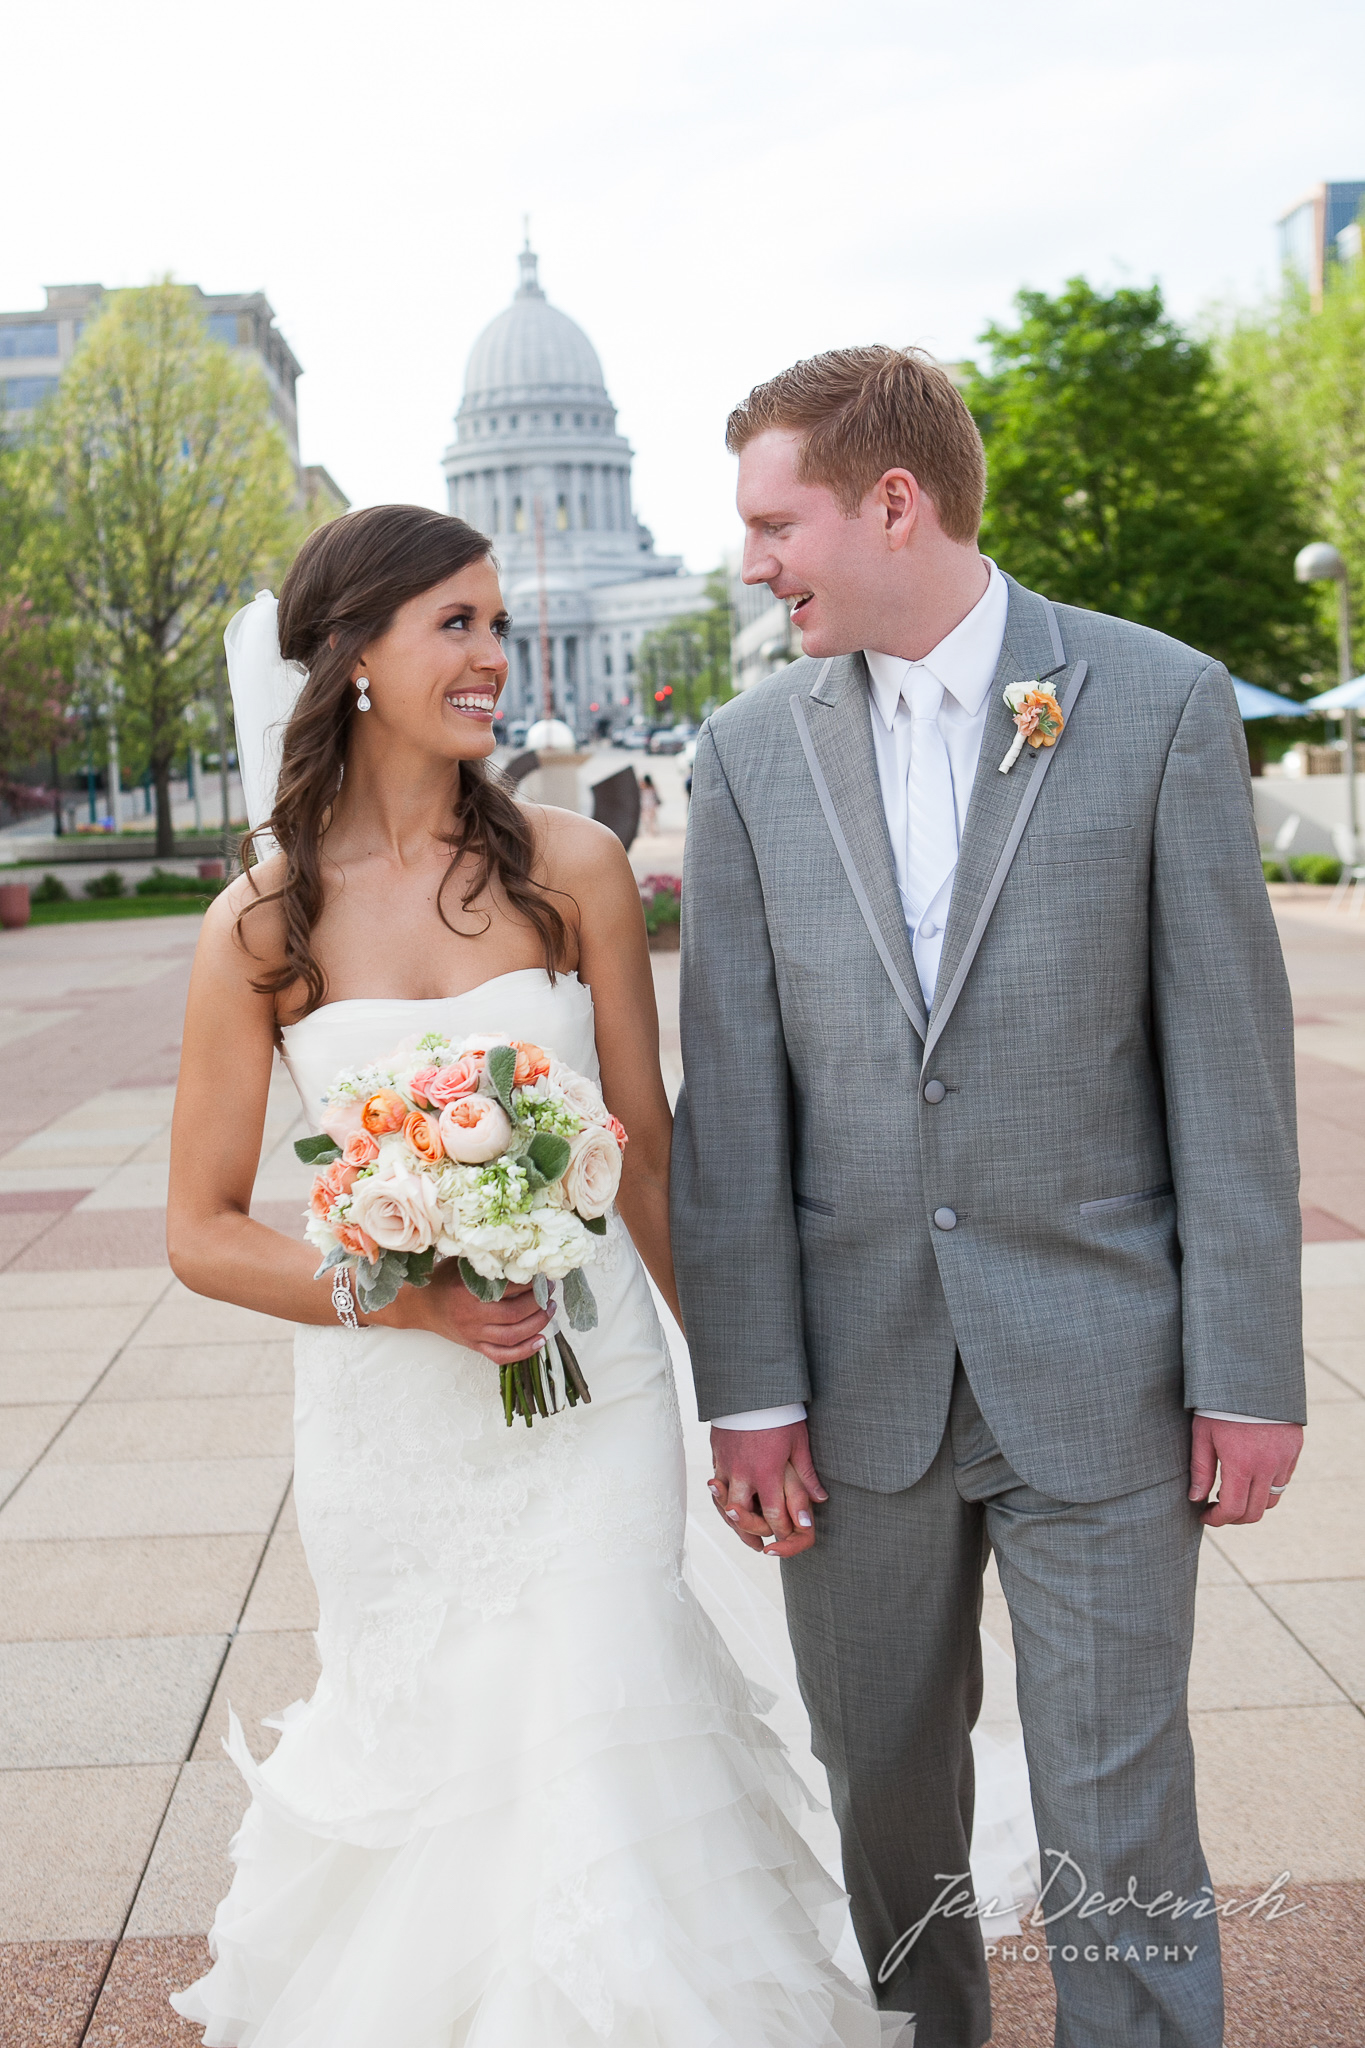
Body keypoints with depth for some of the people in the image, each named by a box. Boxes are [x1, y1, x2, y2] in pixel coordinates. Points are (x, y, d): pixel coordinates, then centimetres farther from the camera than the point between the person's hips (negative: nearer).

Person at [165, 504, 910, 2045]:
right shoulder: (262, 926, -5)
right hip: (387, 1415, 1)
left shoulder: (571, 866, -4)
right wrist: (408, 1297, -15)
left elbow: (646, 1154, 3)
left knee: (588, 1758, 2)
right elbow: (202, 1233, -1)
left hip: (592, 1388, 0)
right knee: (434, 1756, 16)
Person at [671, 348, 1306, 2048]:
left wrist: (1249, 1367, -6)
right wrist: (747, 1388, -3)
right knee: (884, 1788, 17)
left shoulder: (1159, 704, -5)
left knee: (1118, 1827, 6)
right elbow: (731, 1092, 0)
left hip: (1097, 1369, -2)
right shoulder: (752, 752, 2)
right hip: (855, 1380, 3)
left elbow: (1228, 1053, -5)